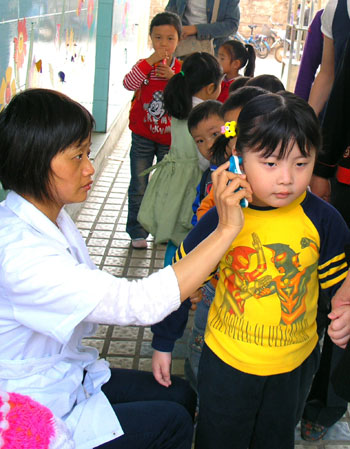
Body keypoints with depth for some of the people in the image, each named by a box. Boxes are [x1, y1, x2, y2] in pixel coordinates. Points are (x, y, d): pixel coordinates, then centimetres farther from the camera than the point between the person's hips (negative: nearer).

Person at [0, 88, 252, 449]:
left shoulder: (49, 217, -2)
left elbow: (94, 299, 4)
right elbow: (141, 304, -37)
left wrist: (179, 291, -7)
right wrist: (227, 229, -34)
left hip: (67, 375, 9)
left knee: (181, 393, 10)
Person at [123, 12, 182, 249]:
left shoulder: (181, 69, 0)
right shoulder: (143, 66, -3)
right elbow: (129, 83, -24)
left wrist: (173, 77, -21)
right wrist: (151, 61, -28)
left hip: (169, 138, 1)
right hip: (143, 137, -1)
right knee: (139, 188, 5)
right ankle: (137, 232, 17)